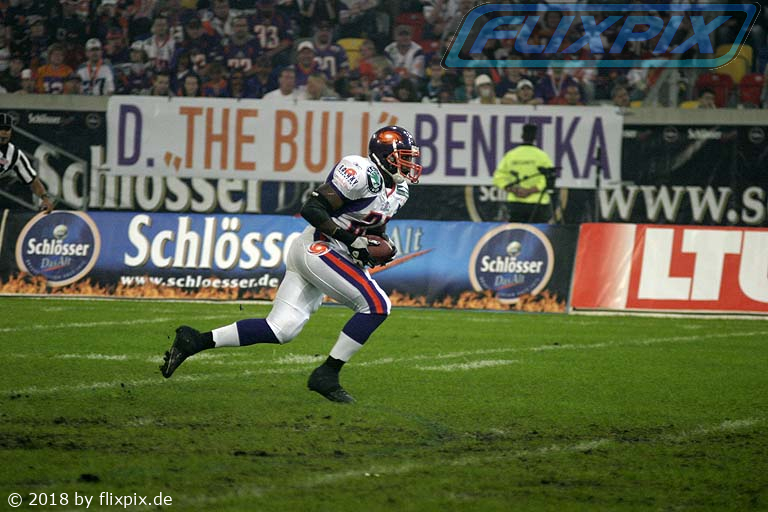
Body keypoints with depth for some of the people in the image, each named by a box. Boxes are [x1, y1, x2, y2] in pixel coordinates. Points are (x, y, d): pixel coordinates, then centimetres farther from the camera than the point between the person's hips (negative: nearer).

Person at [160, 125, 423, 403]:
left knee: (280, 330, 2)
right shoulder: (361, 173, -14)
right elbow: (312, 208, -19)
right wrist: (349, 238, -22)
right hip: (318, 248, -9)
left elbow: (375, 230, 27)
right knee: (376, 305, -15)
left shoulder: (397, 192, 15)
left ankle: (195, 341, 4)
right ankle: (327, 374, -12)